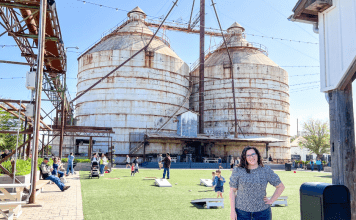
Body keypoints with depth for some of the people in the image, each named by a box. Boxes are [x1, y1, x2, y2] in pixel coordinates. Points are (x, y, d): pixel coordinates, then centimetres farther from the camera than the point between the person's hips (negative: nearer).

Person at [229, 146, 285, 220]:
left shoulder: (266, 171, 3)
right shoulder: (238, 171, 0)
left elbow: (281, 186, 11)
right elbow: (232, 191, 2)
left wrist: (271, 200, 3)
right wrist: (232, 210, -3)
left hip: (262, 212, 1)